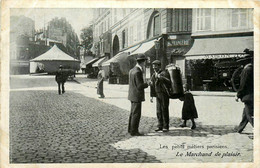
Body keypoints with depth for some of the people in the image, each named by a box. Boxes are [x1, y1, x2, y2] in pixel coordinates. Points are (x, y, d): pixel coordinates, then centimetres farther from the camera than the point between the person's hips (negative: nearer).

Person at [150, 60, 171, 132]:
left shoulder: (164, 73, -8)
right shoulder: (153, 75, 12)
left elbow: (169, 82, -22)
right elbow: (152, 86, 16)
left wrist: (161, 77, -30)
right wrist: (151, 95, 13)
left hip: (164, 94, -6)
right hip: (158, 94, 6)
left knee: (164, 110, -3)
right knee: (158, 111, 6)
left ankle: (165, 126, 6)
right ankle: (160, 126, 15)